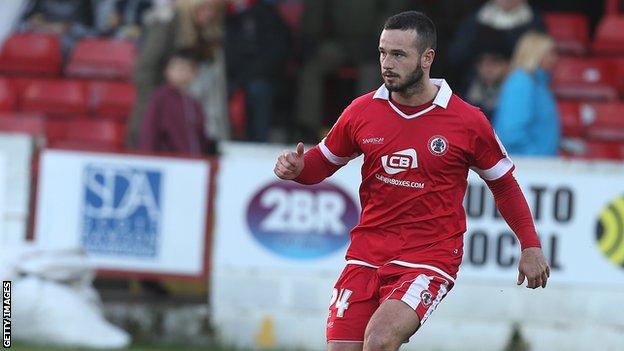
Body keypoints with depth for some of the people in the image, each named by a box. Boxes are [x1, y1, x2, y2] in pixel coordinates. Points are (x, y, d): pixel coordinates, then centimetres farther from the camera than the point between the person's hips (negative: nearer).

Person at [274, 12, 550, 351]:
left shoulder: (467, 122, -5)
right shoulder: (362, 112, 2)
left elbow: (504, 184, 9)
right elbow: (324, 160, 17)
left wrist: (530, 245, 5)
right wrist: (296, 167, -6)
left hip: (430, 257, -4)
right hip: (366, 255, 4)